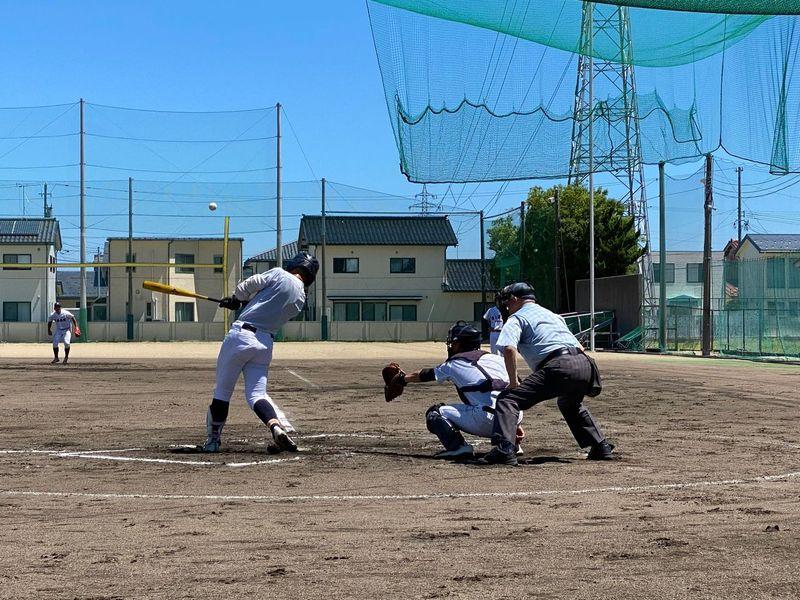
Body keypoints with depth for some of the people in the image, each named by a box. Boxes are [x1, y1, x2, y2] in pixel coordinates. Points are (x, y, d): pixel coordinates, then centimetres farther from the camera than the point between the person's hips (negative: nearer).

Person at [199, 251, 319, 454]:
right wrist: (244, 302, 30)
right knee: (257, 394, 6)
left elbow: (246, 287, -2)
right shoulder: (301, 299, 13)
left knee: (222, 390, 7)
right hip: (266, 343, 5)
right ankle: (277, 427, -20)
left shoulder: (279, 274, -3)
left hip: (241, 335, -5)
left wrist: (236, 299, 19)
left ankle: (213, 440, 12)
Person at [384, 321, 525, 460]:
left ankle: (458, 446, -11)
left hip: (487, 422, -5)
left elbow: (425, 375, 30)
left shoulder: (453, 364, 13)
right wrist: (516, 425, 18)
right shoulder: (497, 358, 21)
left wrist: (403, 378, 49)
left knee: (434, 413, 10)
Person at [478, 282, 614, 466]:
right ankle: (601, 446, 30)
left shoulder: (516, 318, 13)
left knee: (507, 399, -6)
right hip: (585, 364, 8)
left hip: (559, 366, -8)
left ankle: (504, 449, -25)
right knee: (571, 405, 37)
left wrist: (513, 382, -1)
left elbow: (509, 349, -8)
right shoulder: (553, 315, 35)